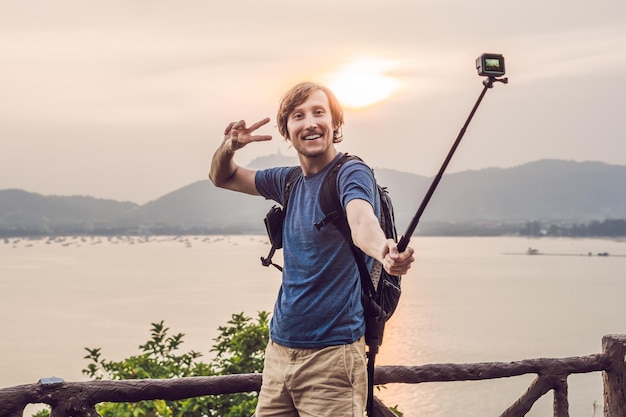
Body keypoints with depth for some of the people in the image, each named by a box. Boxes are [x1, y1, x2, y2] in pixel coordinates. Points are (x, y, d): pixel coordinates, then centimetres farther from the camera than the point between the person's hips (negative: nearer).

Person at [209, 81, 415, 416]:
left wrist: (384, 250, -57)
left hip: (332, 354, -6)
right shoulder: (290, 181, 9)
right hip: (279, 351, 7)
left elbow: (360, 220, -33)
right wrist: (228, 147, -2)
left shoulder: (351, 173, -12)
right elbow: (222, 178, 22)